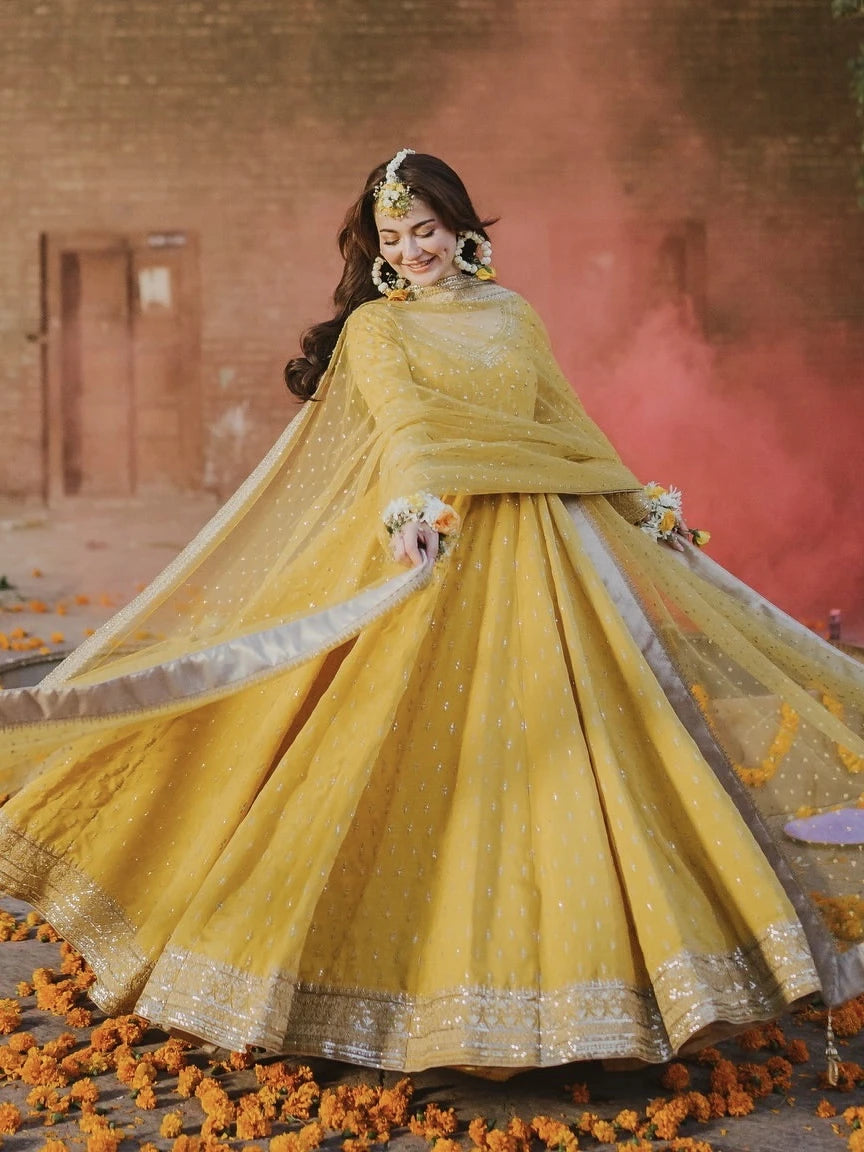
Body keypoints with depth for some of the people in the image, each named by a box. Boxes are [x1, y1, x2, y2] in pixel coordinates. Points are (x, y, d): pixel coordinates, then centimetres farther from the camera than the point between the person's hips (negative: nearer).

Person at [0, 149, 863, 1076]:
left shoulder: (513, 316, 18)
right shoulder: (374, 325, 5)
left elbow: (569, 426, 22)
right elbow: (408, 418, -13)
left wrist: (638, 504, 19)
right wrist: (416, 502, -30)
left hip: (539, 553, 4)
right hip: (435, 543, -4)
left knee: (554, 748, 2)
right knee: (417, 758, -7)